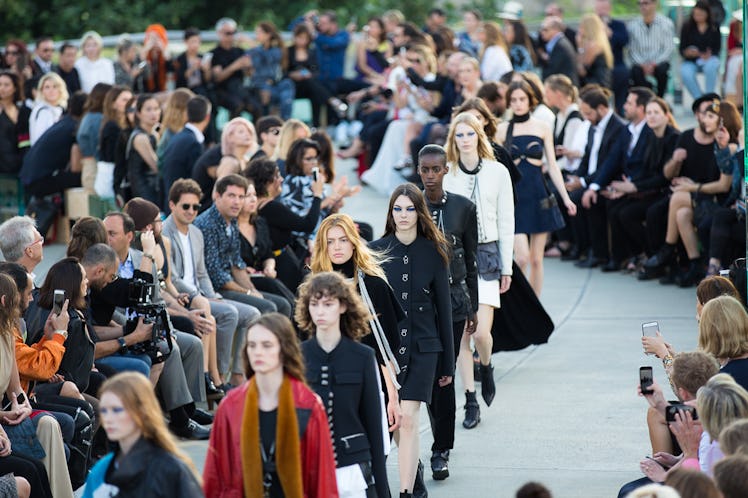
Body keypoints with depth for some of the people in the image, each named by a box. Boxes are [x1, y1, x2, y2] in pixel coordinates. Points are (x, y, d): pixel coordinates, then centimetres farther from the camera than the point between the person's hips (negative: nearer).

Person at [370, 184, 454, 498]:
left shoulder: (433, 252, 3)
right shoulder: (376, 250, 2)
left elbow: (443, 307, 7)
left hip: (422, 346, -1)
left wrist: (447, 363, 7)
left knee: (408, 419, -9)